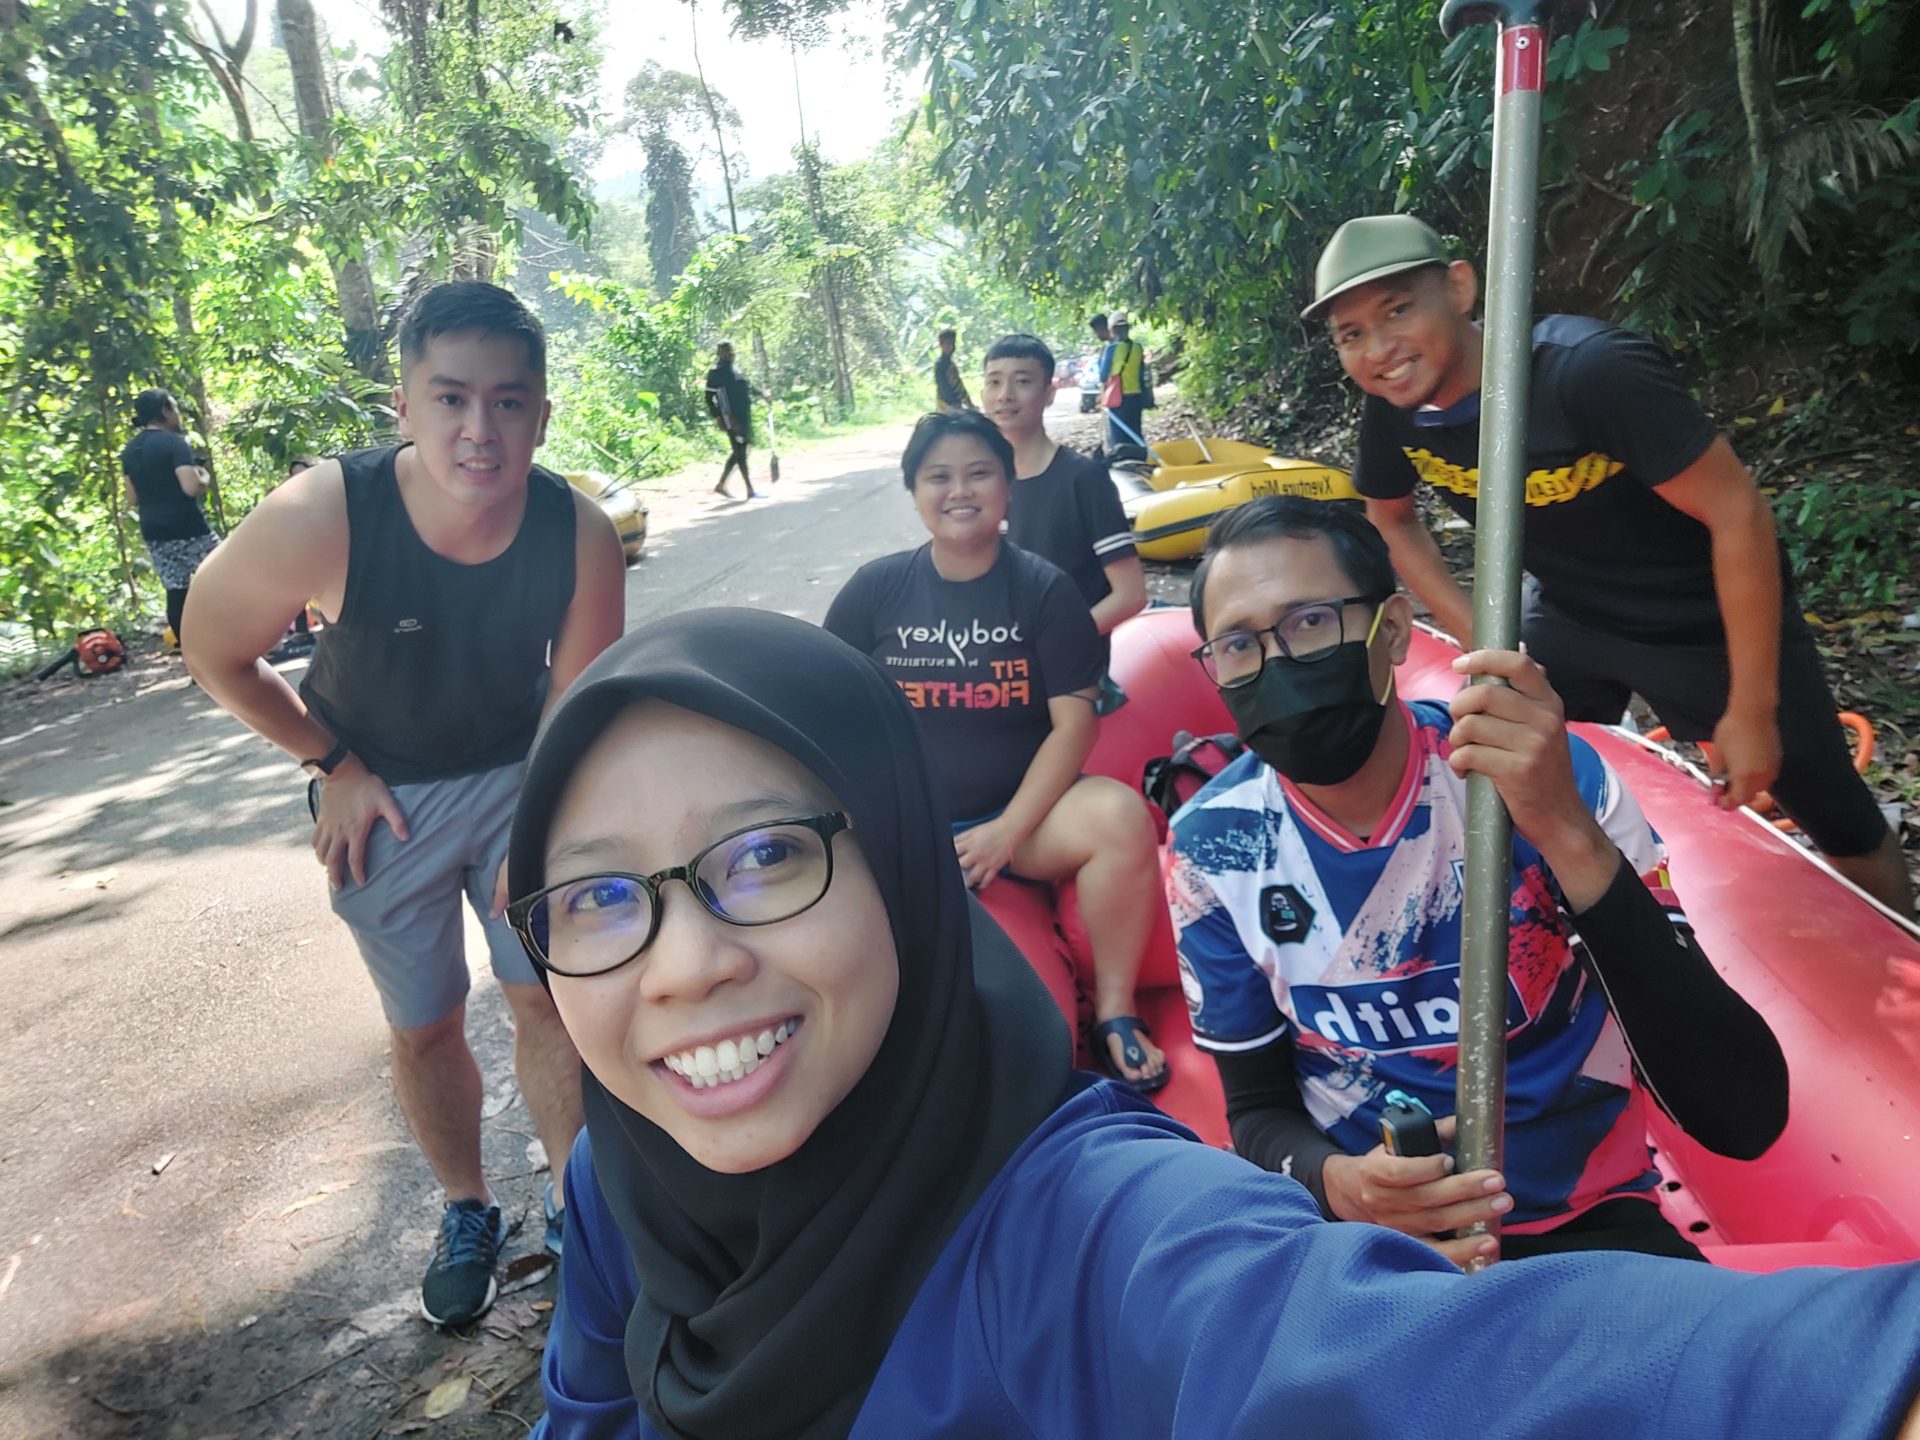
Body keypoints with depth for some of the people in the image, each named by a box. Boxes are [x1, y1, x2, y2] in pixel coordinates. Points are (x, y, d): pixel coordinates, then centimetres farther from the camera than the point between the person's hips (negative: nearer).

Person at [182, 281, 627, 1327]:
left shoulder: (580, 534, -25)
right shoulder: (319, 519, -30)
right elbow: (215, 654, -11)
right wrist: (335, 767, -6)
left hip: (518, 776, 1)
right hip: (381, 795, 0)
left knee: (547, 1000, 5)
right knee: (424, 1030, 12)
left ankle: (576, 1209, 26)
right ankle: (467, 1213, 36)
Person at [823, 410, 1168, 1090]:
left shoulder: (1045, 588, -1)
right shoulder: (876, 588, 3)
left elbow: (1074, 721, -7)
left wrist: (1008, 831, -16)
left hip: (1023, 811, 0)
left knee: (1121, 817, -30)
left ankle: (1115, 1012, -10)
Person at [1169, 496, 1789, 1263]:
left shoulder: (1545, 779, -17)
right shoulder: (1212, 848, -11)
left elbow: (1744, 1118, -22)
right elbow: (1259, 1108, 0)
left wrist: (1570, 835, -34)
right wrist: (1335, 1182, -22)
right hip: (1357, 1229, 1)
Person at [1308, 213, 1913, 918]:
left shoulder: (1591, 370, -33)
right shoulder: (1394, 409, -15)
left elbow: (1738, 513, -27)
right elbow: (1391, 519, 4)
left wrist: (1752, 709, -21)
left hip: (1712, 623, -4)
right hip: (1567, 621, 5)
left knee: (1838, 821, 11)